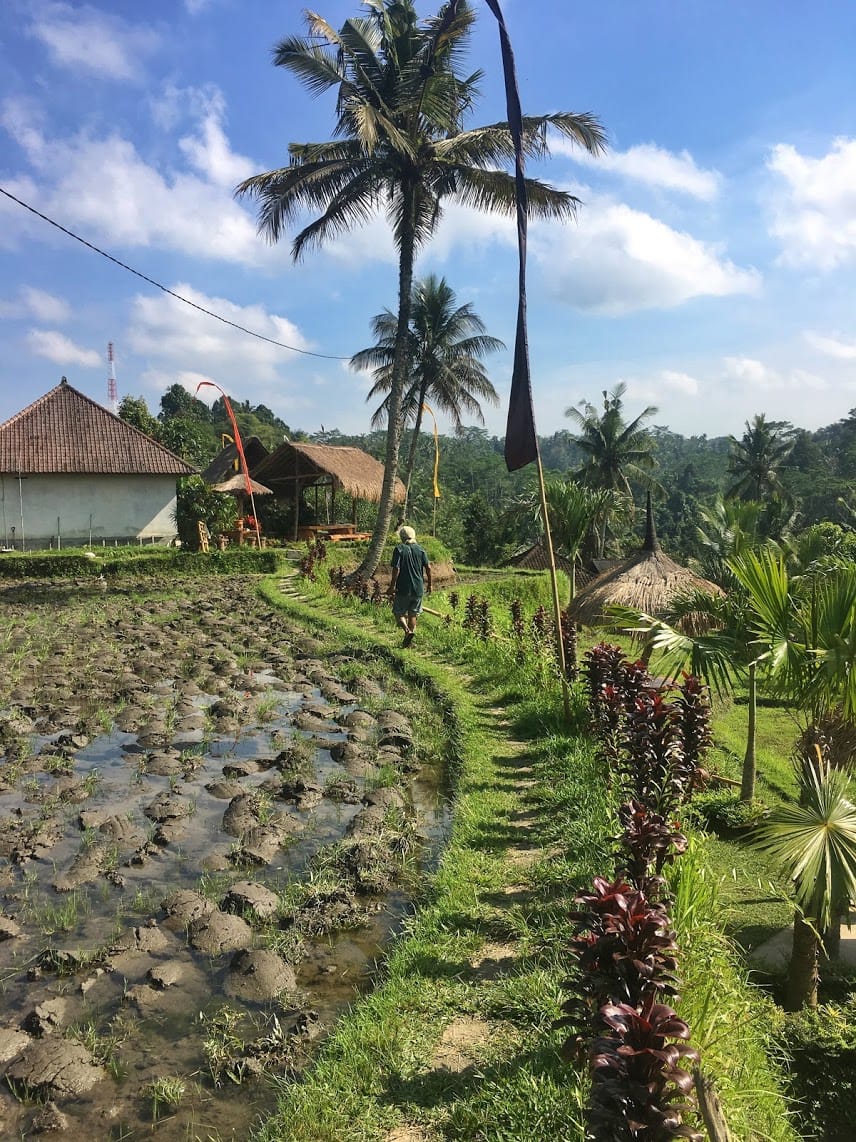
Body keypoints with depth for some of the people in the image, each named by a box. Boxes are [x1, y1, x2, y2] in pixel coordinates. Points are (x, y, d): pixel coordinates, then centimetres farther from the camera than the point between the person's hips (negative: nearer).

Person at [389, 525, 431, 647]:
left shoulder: (399, 549, -8)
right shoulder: (420, 549, 4)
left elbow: (396, 568, -15)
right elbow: (428, 567, 1)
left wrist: (392, 585, -9)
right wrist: (429, 584, 11)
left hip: (403, 588, -4)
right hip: (418, 588, 4)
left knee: (399, 613, 8)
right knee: (413, 614, 14)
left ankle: (407, 631, -18)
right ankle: (408, 641, 16)